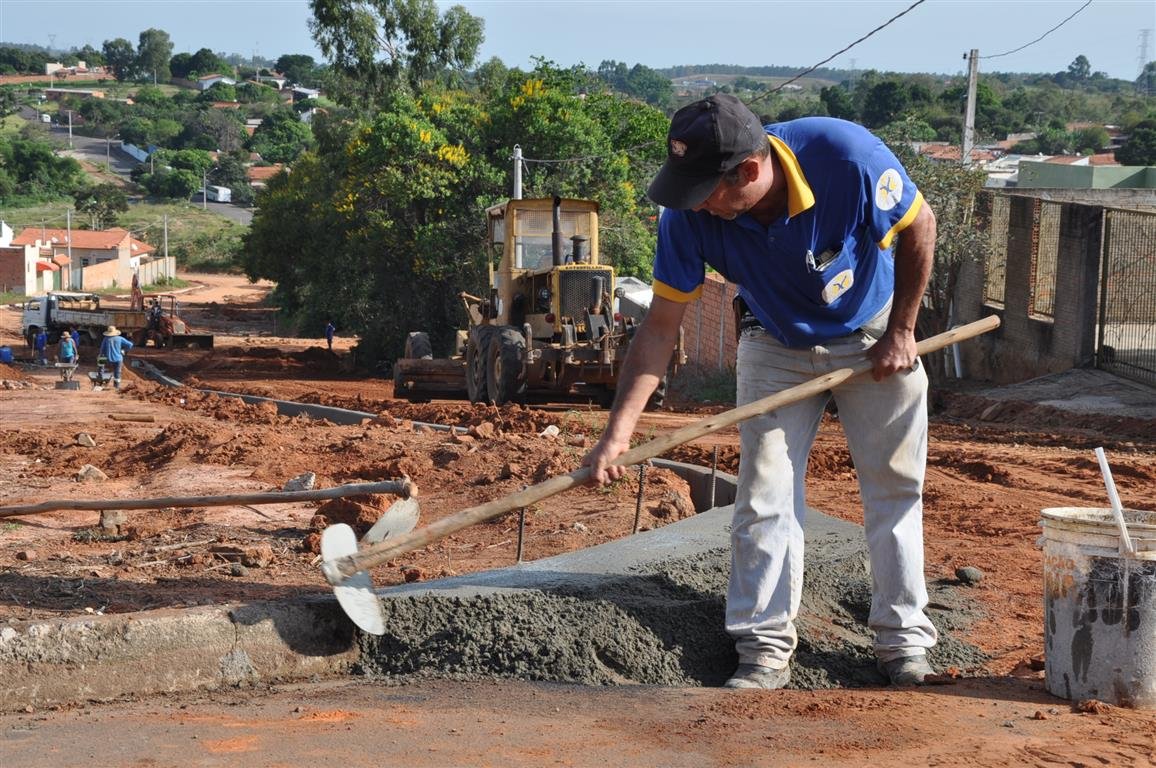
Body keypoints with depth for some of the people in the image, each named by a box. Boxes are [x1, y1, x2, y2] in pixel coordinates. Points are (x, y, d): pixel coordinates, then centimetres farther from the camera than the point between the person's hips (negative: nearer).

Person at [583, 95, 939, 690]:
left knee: (894, 489, 3)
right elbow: (660, 327, -21)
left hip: (874, 337, -1)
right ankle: (766, 648, 3)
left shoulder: (848, 157, -36)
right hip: (776, 346, 1)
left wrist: (901, 333, -13)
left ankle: (903, 638, 15)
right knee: (765, 496, -4)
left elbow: (919, 226, -16)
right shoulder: (688, 215, -28)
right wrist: (617, 433, -28)